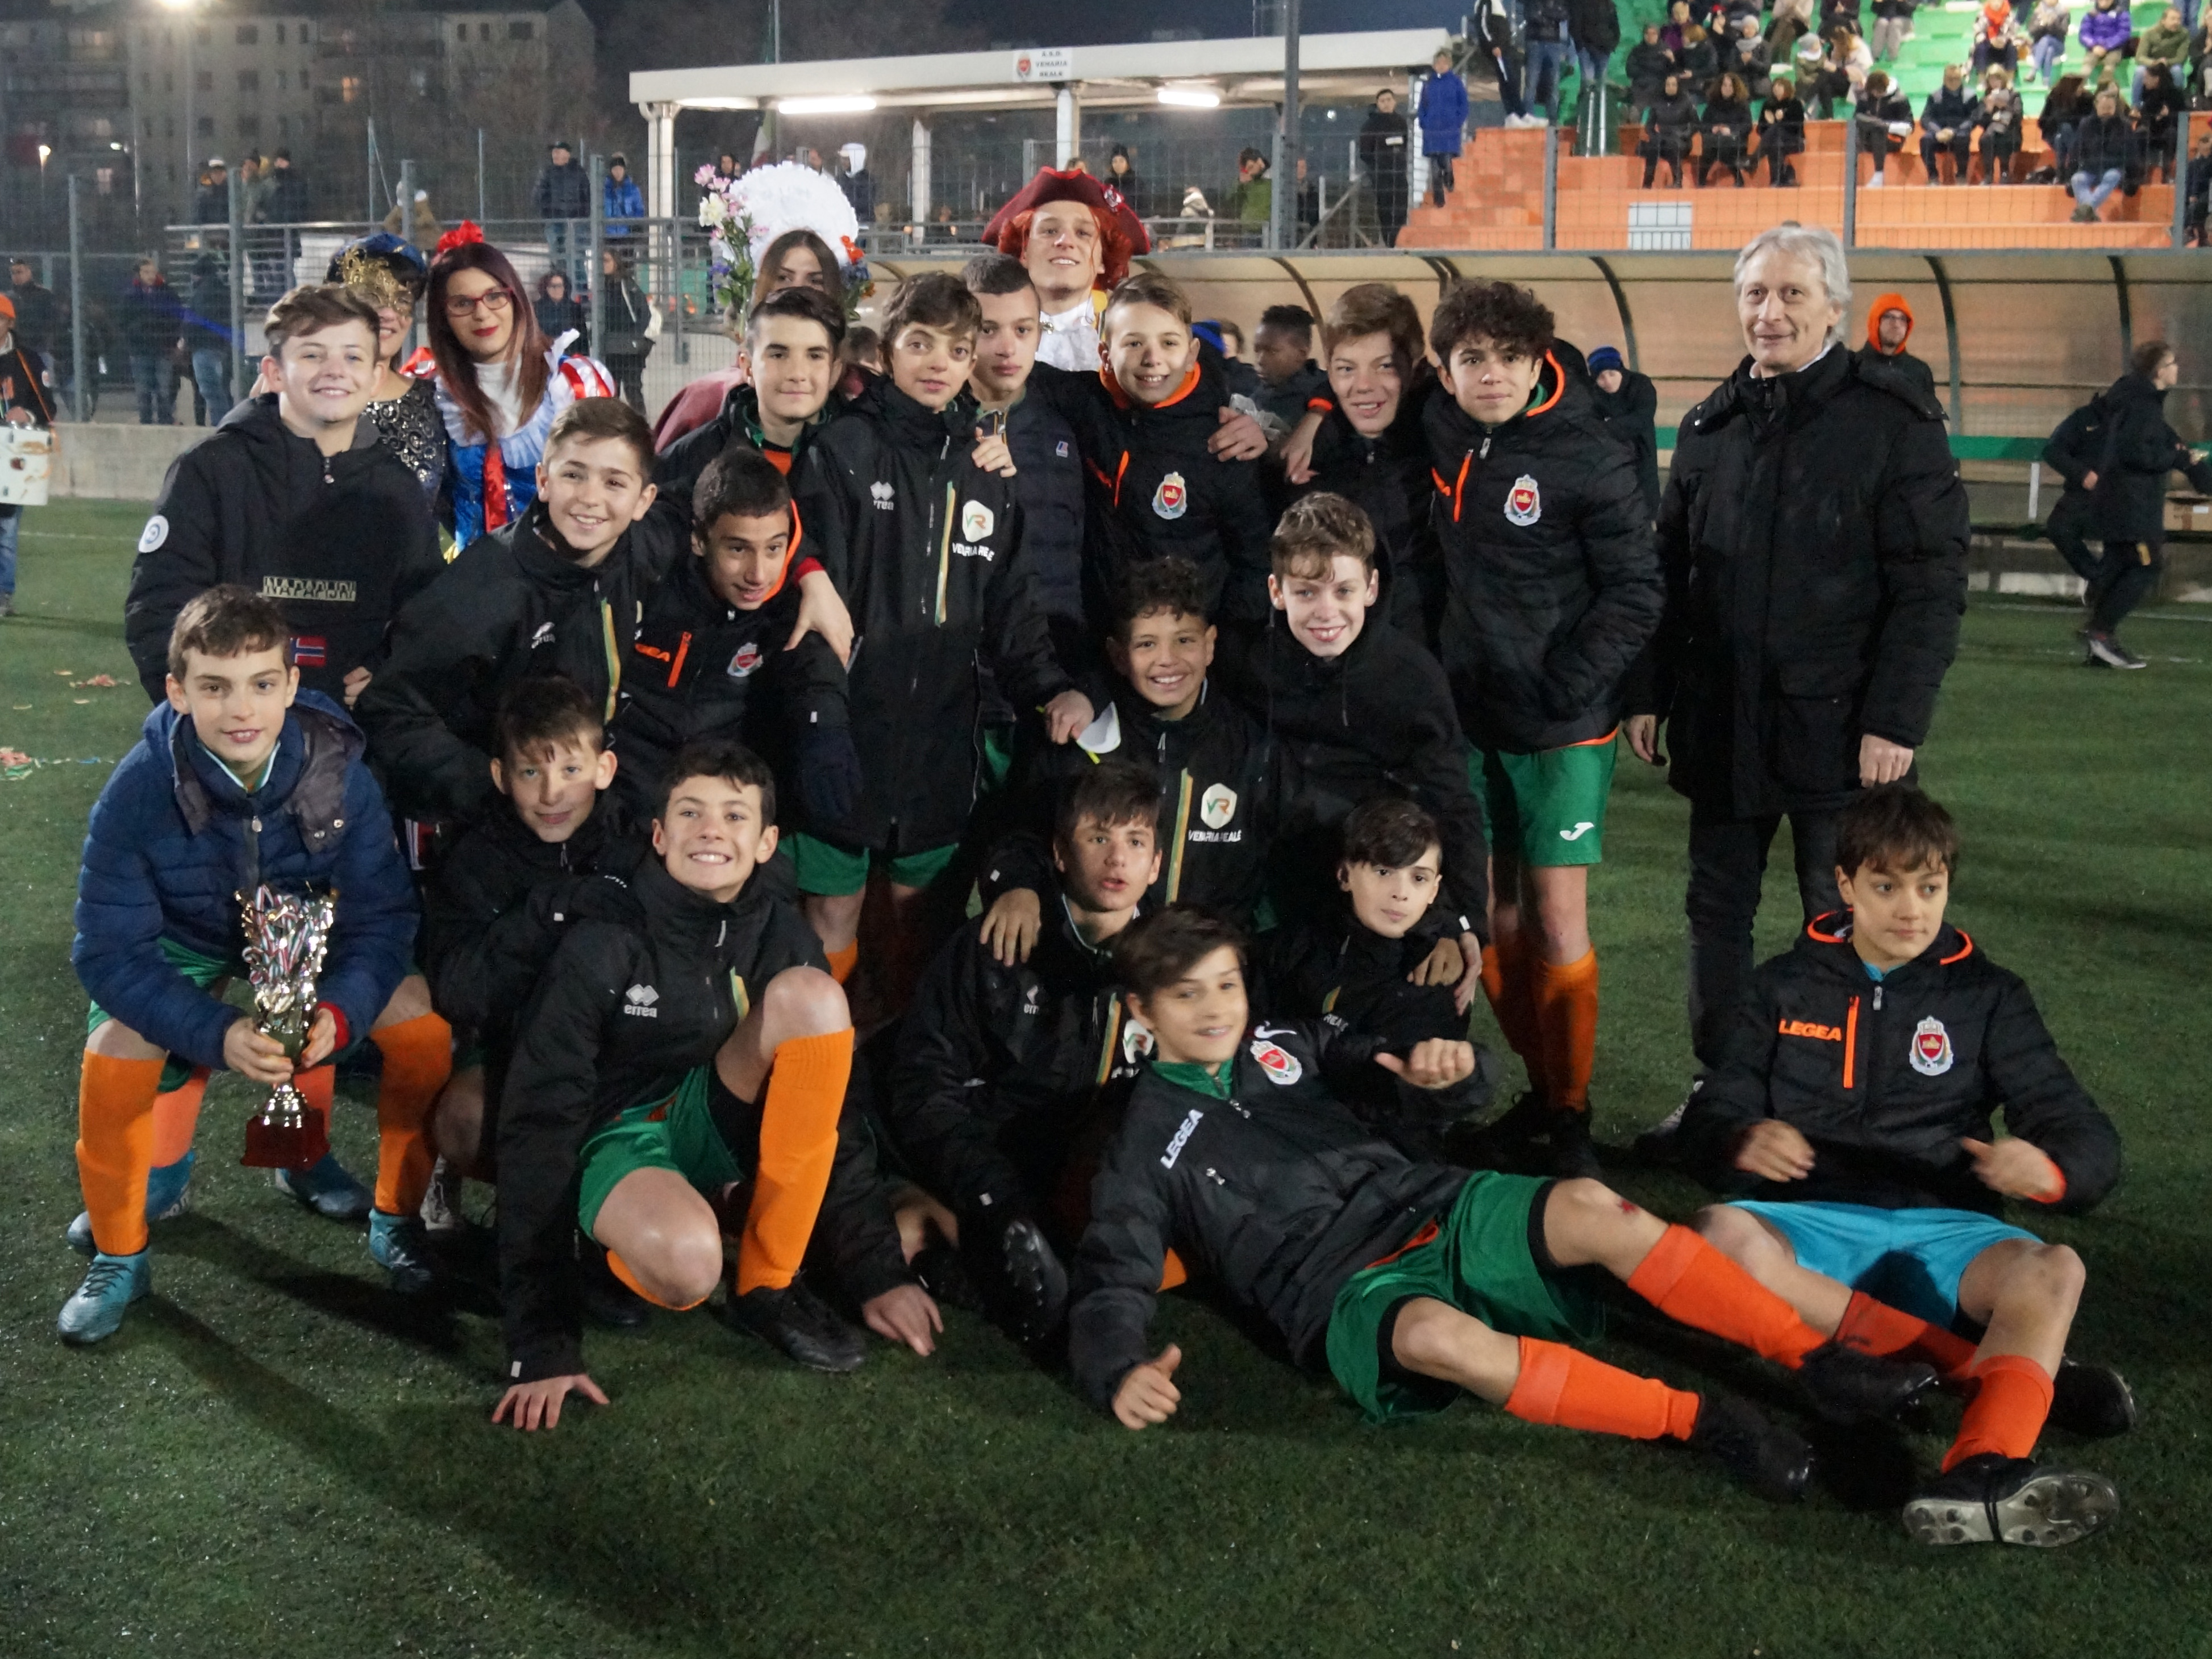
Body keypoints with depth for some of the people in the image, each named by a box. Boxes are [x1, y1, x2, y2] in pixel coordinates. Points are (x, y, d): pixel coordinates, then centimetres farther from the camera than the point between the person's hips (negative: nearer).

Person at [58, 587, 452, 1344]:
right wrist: (217, 1035, -41)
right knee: (115, 1053, -27)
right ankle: (118, 1258, -2)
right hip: (184, 946, -1)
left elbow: (381, 917, -21)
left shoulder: (339, 772, -27)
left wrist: (340, 1012, -40)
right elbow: (110, 953, -27)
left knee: (421, 1018, -21)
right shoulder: (139, 791, -30)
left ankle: (398, 1217, 3)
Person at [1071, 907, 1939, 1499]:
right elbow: (1111, 1282, 1)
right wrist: (1120, 1371, -22)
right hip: (1343, 1294, -4)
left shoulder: (1283, 1043, 19)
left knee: (1590, 1208, -27)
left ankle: (1818, 1361, -24)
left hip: (1433, 1208, 4)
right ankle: (1700, 1421, -37)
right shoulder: (1147, 1146, 9)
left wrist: (1441, 1068, -10)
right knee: (1433, 1332, -41)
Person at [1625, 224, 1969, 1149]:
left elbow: (1931, 585, -10)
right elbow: (1671, 574, 15)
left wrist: (1896, 719, -15)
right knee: (1718, 909, 11)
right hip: (1722, 720, 5)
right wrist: (1649, 694, 9)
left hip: (1838, 723, -5)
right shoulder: (1712, 425, 10)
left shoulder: (1892, 420, -6)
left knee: (1843, 924, 4)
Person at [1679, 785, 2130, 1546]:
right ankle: (1983, 1370, -31)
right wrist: (1744, 1144, -20)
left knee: (2053, 1270, -31)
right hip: (1812, 1226, 0)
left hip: (1939, 1232, 1)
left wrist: (2048, 1170, -22)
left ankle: (1985, 1472, -59)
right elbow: (1707, 1129, 7)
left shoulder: (1987, 996, 13)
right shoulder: (1787, 987, 13)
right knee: (1720, 1235, -34)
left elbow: (2087, 1138, 4)